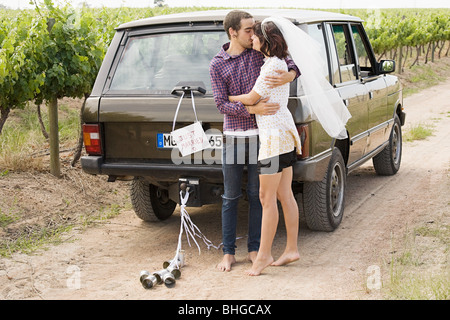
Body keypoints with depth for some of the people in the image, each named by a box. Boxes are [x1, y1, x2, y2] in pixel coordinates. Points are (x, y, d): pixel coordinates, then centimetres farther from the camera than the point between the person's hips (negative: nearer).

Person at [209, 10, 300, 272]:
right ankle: (229, 252, 14)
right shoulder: (217, 65, -1)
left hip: (261, 135, 1)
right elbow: (221, 104, -8)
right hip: (233, 137, 0)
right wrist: (252, 109, -23)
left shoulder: (261, 52, 2)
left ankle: (255, 249, 17)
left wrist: (289, 76, -19)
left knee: (256, 195, 6)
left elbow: (293, 64, 6)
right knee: (231, 197, 5)